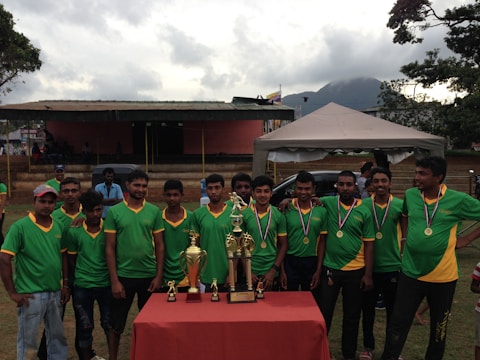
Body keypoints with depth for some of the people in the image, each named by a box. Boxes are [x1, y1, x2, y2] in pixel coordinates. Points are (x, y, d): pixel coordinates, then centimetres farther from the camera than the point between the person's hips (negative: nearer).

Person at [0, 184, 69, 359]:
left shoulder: (58, 226, 3)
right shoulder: (20, 227, -14)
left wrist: (65, 284, 9)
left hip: (55, 292, 5)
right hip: (31, 295, -5)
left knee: (58, 336, 18)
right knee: (28, 341, 9)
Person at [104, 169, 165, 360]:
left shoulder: (154, 211, 0)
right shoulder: (114, 212, -4)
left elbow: (159, 246, 3)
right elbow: (109, 248, -4)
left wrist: (159, 276, -2)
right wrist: (114, 280, -8)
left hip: (149, 275, 2)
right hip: (124, 276, -1)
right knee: (117, 324, 10)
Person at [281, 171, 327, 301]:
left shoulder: (321, 211, -2)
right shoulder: (286, 209, -6)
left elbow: (322, 242, 4)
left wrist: (319, 270, 0)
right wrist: (282, 270, -3)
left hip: (312, 262, 1)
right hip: (290, 262, -1)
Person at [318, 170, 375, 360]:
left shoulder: (364, 211, -4)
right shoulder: (328, 203, -4)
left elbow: (368, 245, -1)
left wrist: (368, 274, -3)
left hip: (355, 271, 0)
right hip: (330, 269, 0)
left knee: (352, 316, 14)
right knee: (324, 313, 8)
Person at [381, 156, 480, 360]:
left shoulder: (459, 200, -13)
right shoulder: (410, 195, -2)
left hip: (443, 276, -1)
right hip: (411, 273, 2)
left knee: (439, 328, 17)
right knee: (398, 324, 2)